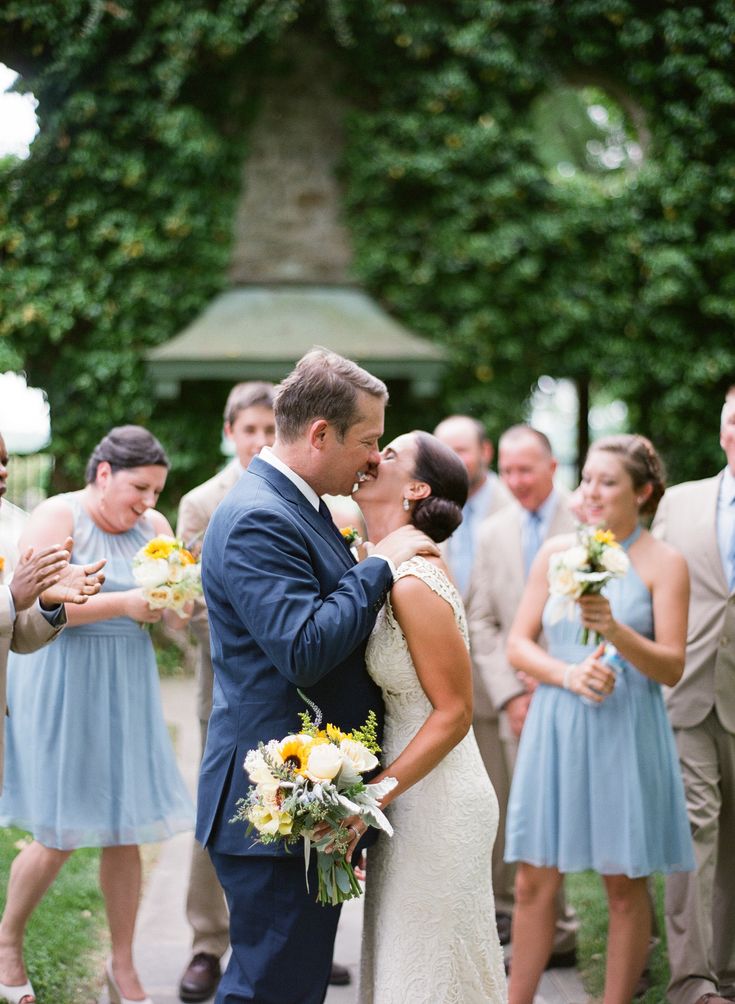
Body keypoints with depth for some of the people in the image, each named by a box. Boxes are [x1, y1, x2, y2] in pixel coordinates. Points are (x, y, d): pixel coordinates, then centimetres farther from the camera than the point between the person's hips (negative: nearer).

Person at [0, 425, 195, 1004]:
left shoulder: (153, 527, 6)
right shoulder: (57, 517, -9)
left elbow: (175, 619, 5)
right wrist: (122, 603, -24)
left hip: (124, 694, 5)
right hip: (60, 691, -5)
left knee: (126, 832, 5)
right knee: (58, 839, -1)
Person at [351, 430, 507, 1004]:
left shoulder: (415, 584, -21)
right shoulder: (385, 568, 6)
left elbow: (453, 715, -21)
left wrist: (372, 797, -24)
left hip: (437, 805, -9)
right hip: (412, 803, 9)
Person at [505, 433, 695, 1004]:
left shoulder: (664, 564, -2)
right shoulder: (555, 554, 7)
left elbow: (672, 668, -7)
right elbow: (518, 646, 6)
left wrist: (616, 631, -23)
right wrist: (567, 674, -12)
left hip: (626, 732, -3)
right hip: (556, 726, 3)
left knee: (625, 887, 5)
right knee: (534, 880, 5)